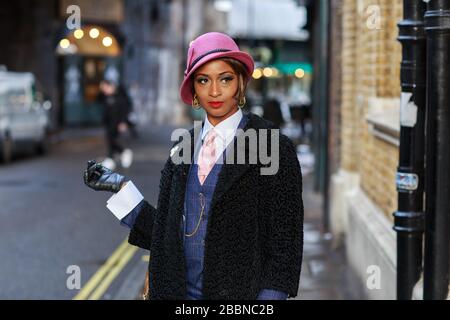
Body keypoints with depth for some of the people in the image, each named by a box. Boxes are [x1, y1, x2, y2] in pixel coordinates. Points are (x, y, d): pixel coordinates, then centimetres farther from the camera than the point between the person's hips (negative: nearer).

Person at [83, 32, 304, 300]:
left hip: (242, 294, -4)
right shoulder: (182, 148, 7)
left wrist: (271, 295, -16)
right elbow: (166, 232, 7)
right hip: (181, 292, 4)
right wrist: (121, 187, 5)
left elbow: (285, 241, -8)